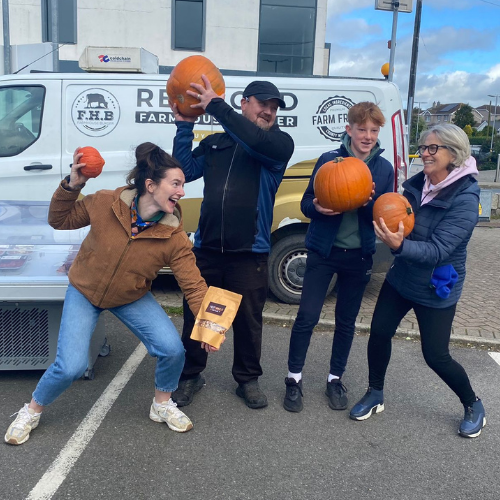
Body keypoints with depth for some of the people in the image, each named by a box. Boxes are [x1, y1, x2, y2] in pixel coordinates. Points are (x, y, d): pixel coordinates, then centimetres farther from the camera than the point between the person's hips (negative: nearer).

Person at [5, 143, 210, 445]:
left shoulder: (174, 237, -23)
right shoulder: (105, 204, -23)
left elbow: (194, 285, -21)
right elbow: (60, 221, -7)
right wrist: (71, 186, -23)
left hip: (133, 298, 2)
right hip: (84, 291, -1)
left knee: (173, 350, -14)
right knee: (71, 367, -13)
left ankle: (163, 405, 17)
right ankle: (32, 411, 20)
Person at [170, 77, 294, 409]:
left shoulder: (280, 143, 1)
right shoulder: (215, 143, 11)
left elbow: (256, 141, -21)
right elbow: (184, 170, 4)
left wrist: (216, 105, -19)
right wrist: (184, 125, -1)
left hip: (250, 253, -2)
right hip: (207, 248, 3)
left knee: (249, 321, 10)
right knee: (195, 316, 10)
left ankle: (248, 379, 30)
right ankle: (191, 375, 30)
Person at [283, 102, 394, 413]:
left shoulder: (385, 169, 1)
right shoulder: (328, 160, -4)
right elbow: (306, 204, -2)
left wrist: (370, 203, -20)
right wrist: (317, 207, -24)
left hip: (359, 255, 2)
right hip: (323, 251, -2)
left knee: (347, 320, 12)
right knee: (307, 316, -3)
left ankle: (336, 378, 30)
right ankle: (294, 378, 17)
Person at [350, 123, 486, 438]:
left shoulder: (465, 200, -23)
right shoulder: (417, 184, -4)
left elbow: (437, 250, -30)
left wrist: (400, 245, -46)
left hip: (437, 289, -6)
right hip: (401, 278, 6)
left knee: (436, 356, 3)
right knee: (379, 333, 5)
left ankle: (474, 406, 31)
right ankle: (375, 395, 28)